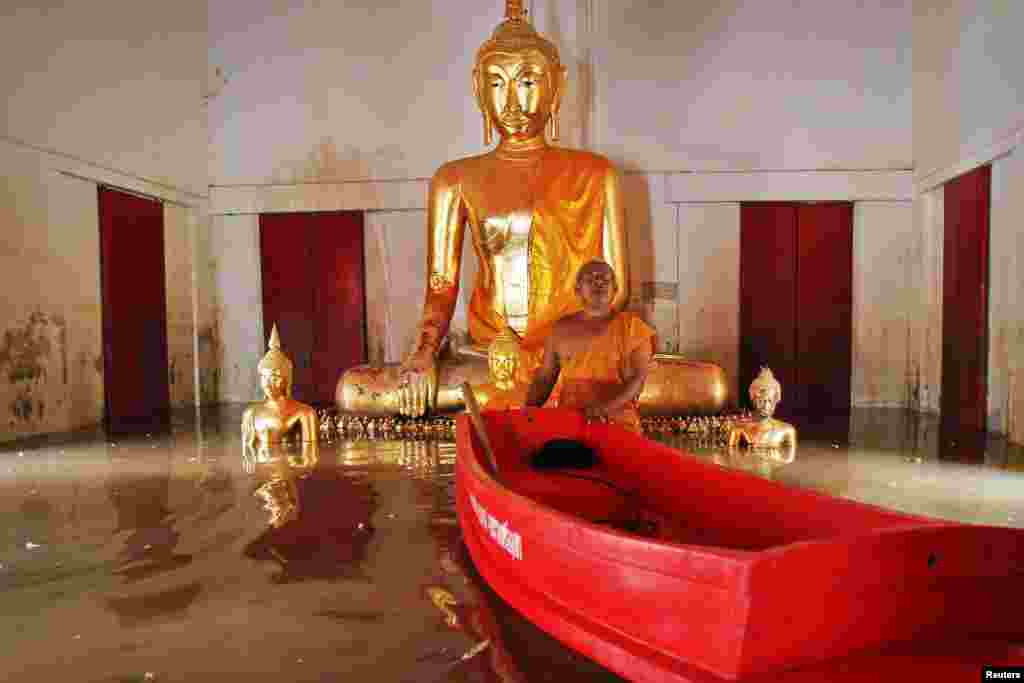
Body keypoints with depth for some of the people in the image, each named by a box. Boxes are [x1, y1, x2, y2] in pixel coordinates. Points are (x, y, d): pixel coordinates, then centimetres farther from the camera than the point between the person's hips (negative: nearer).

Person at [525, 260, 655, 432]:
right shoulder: (562, 329, 11)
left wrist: (606, 407, -21)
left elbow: (637, 379, -4)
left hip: (618, 421, -2)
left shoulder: (632, 327, 5)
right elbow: (543, 379, 14)